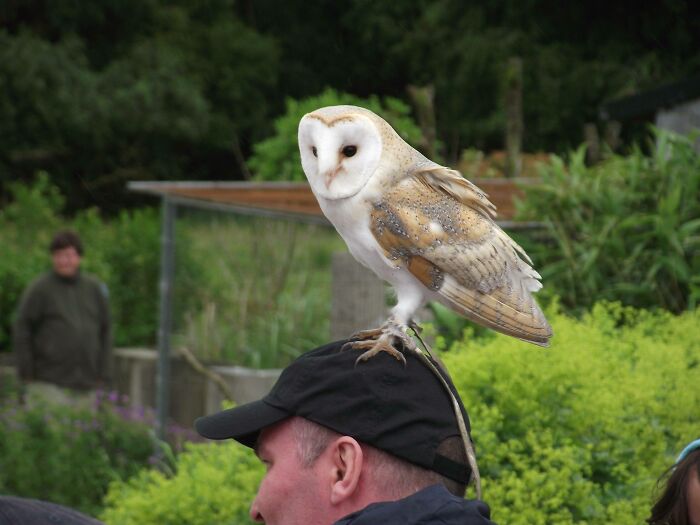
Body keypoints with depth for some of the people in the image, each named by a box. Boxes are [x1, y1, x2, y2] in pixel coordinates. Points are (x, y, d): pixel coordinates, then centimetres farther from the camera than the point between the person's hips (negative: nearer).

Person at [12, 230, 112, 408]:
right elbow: (21, 332, -1)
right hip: (48, 385, -4)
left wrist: (103, 375, 8)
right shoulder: (38, 289, -2)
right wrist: (26, 374, -5)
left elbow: (105, 332, 14)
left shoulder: (94, 289, 10)